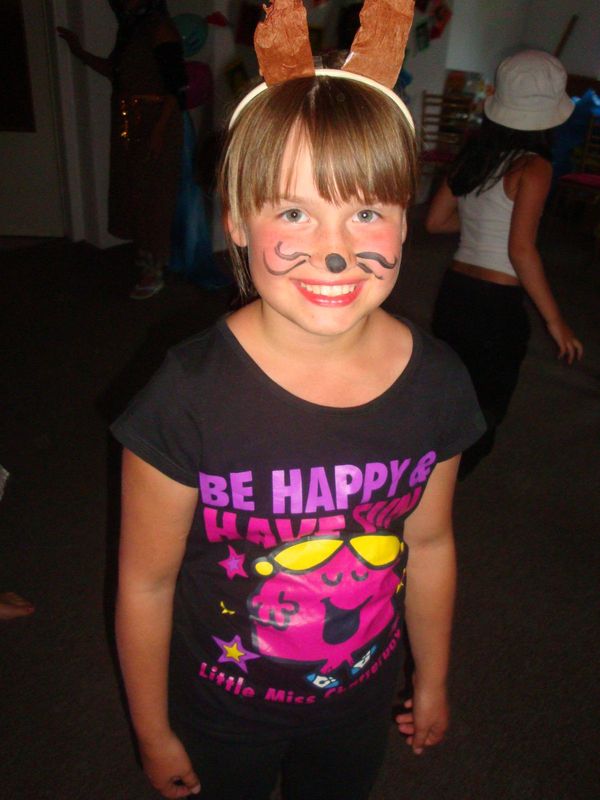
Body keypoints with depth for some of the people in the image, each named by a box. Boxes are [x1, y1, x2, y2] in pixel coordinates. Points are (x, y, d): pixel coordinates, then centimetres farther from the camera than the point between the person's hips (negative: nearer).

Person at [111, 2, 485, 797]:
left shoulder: (438, 382, -18)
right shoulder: (189, 396, -29)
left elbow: (428, 542, -3)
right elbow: (146, 583, -16)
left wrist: (433, 680, 11)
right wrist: (153, 732, -2)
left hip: (363, 699, 3)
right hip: (221, 710, -2)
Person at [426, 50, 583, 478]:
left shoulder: (473, 153, 6)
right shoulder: (534, 166, -12)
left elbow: (436, 220, 12)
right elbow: (521, 250, -18)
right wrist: (555, 320, -11)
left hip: (454, 292, 7)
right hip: (498, 304, -6)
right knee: (480, 424, 11)